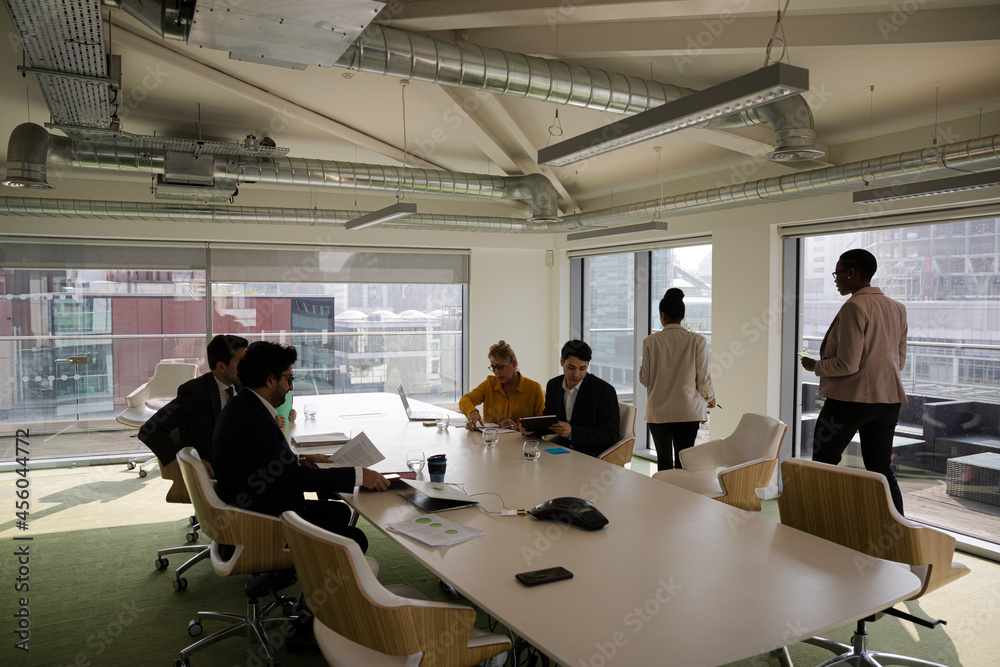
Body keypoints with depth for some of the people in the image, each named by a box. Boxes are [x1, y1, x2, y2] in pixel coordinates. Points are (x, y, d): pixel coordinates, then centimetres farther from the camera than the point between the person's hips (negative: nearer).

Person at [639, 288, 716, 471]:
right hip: (688, 411, 0)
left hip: (659, 412, 0)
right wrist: (711, 397, 17)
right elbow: (703, 378, -3)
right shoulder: (697, 340, -6)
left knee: (664, 461, 12)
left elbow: (645, 379, -3)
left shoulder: (650, 341, -6)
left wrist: (640, 367, 19)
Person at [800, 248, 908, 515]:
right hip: (889, 398, 8)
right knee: (881, 469, 12)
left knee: (823, 463, 6)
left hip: (850, 398, -8)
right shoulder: (897, 308, 11)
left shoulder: (854, 307, -16)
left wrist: (815, 366, -4)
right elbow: (899, 360, 18)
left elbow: (847, 364, -20)